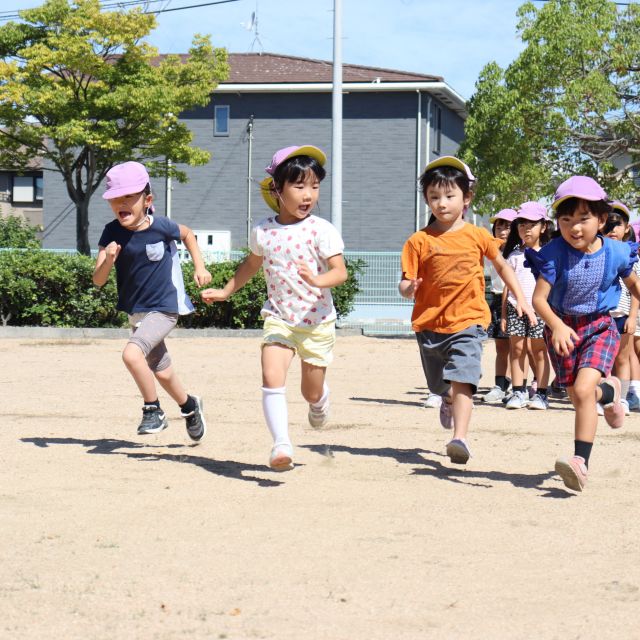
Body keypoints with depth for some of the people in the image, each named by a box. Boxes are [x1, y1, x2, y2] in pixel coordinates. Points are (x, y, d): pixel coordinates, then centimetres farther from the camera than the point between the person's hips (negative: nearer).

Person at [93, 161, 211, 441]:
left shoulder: (161, 227, -16)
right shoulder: (112, 233, -9)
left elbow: (187, 234, 8)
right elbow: (98, 280, -15)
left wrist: (199, 267, 3)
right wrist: (108, 259, -33)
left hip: (164, 309, -5)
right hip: (135, 311, 5)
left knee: (132, 353, -27)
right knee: (162, 372, 19)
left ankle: (153, 411, -8)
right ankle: (190, 406, 47)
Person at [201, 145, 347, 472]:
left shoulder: (322, 231, -11)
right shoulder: (262, 231, 1)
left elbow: (340, 271, -17)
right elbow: (252, 264, 21)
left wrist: (318, 281, -37)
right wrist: (226, 291, 24)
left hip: (317, 321, -2)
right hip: (278, 319, 2)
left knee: (312, 392, 12)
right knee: (272, 378, -21)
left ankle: (320, 402, 50)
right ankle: (281, 445, -24)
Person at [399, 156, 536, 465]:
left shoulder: (477, 236, 0)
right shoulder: (419, 241, -4)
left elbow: (501, 265, 17)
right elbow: (405, 284, -5)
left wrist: (521, 298, 13)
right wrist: (409, 288, -28)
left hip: (469, 322, -2)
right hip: (430, 323, 2)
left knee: (462, 379, -22)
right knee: (440, 386, 21)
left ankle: (460, 439, -30)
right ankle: (449, 401, 56)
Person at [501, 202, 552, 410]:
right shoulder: (514, 255, 11)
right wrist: (504, 312, 6)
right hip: (516, 306, 2)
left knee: (539, 351, 0)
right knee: (517, 348, 0)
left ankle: (541, 393, 4)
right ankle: (518, 392, 4)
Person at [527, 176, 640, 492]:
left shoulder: (615, 252, -11)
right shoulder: (554, 254, -18)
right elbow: (539, 298, -22)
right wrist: (557, 326, -38)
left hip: (599, 327, -1)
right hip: (562, 328, 1)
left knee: (583, 389, -22)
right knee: (578, 397, 15)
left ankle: (581, 461, -19)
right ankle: (608, 390, 52)